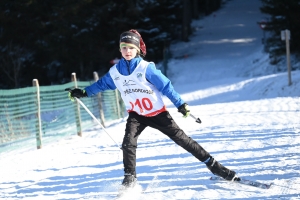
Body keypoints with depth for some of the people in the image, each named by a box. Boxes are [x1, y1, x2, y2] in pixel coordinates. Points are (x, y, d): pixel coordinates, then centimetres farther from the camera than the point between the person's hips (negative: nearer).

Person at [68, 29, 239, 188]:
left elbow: (166, 86, -16)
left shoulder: (146, 68, -17)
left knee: (182, 138, -2)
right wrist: (83, 92, 14)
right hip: (136, 114, 3)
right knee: (128, 142, -20)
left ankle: (213, 165, 4)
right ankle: (130, 177, -6)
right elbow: (102, 84, 15)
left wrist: (180, 104, -21)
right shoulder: (115, 71, -3)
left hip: (157, 112, -3)